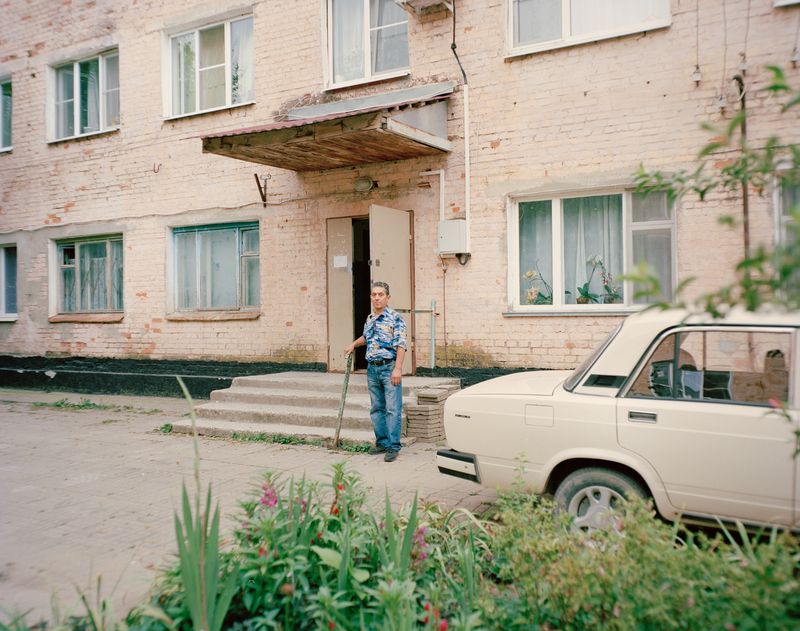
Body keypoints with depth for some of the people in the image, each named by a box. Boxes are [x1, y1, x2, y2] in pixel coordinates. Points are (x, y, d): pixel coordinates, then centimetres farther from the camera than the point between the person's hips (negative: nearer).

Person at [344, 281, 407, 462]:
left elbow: (401, 345, -15)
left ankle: (393, 447, -1)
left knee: (393, 409, -5)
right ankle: (382, 442, 21)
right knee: (376, 408, 12)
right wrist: (354, 344, 22)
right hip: (372, 368, 7)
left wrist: (397, 368, -22)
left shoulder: (395, 318, -9)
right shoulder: (369, 319, 13)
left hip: (389, 367, -7)